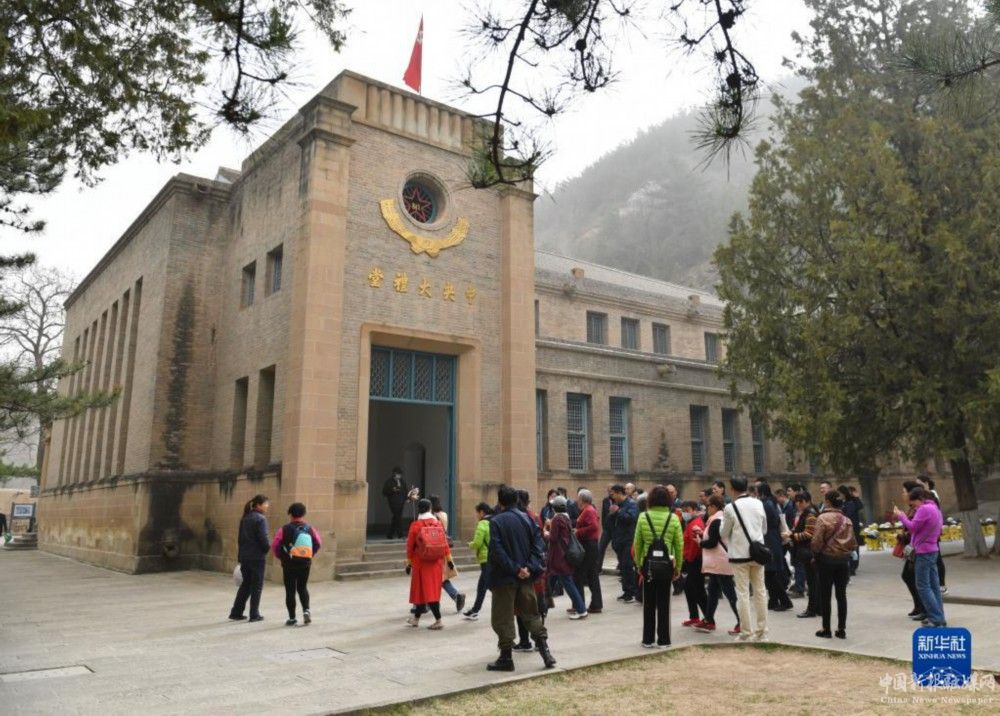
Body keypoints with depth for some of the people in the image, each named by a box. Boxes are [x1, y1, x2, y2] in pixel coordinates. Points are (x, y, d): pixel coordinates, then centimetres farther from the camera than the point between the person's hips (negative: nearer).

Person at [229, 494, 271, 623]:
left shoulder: (245, 518, 10)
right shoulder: (260, 519, -14)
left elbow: (240, 538, 12)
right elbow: (263, 538, -18)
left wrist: (242, 551, 17)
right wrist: (267, 548, 0)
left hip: (244, 556, 7)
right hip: (257, 557, -7)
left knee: (245, 584, 17)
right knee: (257, 586, 4)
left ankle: (236, 613, 18)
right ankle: (254, 614, 9)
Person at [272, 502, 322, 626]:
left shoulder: (284, 529, -8)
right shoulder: (310, 529, -1)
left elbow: (275, 546, -10)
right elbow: (318, 543, -2)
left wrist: (281, 557, 7)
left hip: (289, 565, -2)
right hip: (305, 564, 3)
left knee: (290, 590, 8)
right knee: (302, 588, 20)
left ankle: (292, 618, 10)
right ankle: (306, 610, 2)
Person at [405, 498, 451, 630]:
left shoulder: (415, 525, -8)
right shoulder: (438, 523, -1)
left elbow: (410, 546, -4)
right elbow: (445, 543, 2)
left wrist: (409, 563, 5)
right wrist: (449, 559, 10)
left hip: (421, 562, -4)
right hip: (437, 562, 4)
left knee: (423, 590, 4)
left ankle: (438, 620, 1)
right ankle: (416, 617, 23)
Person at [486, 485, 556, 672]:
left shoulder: (496, 522, -11)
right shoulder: (527, 519, 3)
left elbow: (498, 551, -19)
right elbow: (538, 544, -3)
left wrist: (515, 569, -15)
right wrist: (530, 567, -9)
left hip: (504, 578, -5)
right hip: (525, 578, 5)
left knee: (503, 619, 6)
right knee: (531, 614, 16)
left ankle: (506, 658, 10)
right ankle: (545, 651, 11)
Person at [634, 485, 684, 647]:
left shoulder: (643, 517, -3)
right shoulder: (673, 518, -4)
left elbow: (637, 544, -2)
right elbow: (679, 545, -3)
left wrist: (638, 565, 8)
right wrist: (678, 567, 7)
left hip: (648, 564, 0)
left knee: (648, 602, 11)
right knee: (663, 602, 9)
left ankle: (647, 639, 16)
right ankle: (663, 640, 13)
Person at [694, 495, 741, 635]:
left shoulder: (716, 521, -17)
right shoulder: (722, 519, 14)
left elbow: (712, 543, -19)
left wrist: (700, 542, -2)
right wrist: (702, 535, 13)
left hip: (721, 563, -10)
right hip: (718, 563, 10)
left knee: (730, 593, -6)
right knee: (712, 591, 16)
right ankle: (708, 621, 23)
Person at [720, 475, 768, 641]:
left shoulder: (730, 507, -12)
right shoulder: (758, 503, 0)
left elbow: (724, 534, -2)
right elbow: (764, 528, 13)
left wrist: (730, 541, 19)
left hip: (740, 554, -4)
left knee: (743, 593, 1)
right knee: (760, 591, 11)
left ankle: (746, 631, 3)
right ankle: (761, 630, 16)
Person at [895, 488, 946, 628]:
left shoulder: (925, 509, -16)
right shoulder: (934, 508, 15)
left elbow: (912, 527, -16)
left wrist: (900, 516, -4)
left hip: (924, 552, -10)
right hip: (932, 550, 10)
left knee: (923, 587, -5)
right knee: (934, 585, 11)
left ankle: (936, 619, -6)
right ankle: (939, 617, 14)